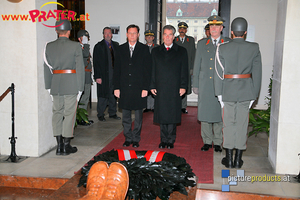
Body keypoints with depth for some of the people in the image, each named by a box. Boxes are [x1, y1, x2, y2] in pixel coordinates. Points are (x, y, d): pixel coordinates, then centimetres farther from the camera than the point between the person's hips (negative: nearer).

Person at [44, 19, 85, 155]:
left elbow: (47, 68, 7)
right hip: (71, 85, -3)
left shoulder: (49, 46, 5)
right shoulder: (75, 46, -5)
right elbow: (80, 68, -6)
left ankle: (59, 145, 15)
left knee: (57, 113, 12)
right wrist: (80, 87, -1)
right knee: (69, 114, 4)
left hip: (55, 86, 4)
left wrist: (49, 87, 13)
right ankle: (66, 146, 9)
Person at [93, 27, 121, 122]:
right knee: (103, 96, 1)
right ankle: (100, 114, 14)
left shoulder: (116, 45, 11)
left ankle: (112, 113, 22)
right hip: (103, 75, -4)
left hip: (114, 75, 4)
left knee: (113, 95, 10)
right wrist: (97, 76, -12)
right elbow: (96, 63, -6)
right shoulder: (98, 46, -2)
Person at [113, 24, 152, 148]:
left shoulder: (144, 49, 2)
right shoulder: (121, 49, 8)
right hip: (124, 88, 2)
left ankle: (136, 139, 18)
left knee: (138, 116, 6)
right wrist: (116, 87, 1)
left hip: (139, 88, -2)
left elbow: (147, 70, -1)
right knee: (125, 116, 8)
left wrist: (145, 88, -8)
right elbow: (117, 70, 8)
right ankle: (128, 138, 21)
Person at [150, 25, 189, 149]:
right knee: (162, 115, 6)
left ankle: (171, 140, 14)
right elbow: (152, 70, 10)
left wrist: (183, 86, -4)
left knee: (172, 115, 2)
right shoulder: (155, 51, 13)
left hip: (175, 89, -2)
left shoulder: (181, 51, 8)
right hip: (160, 89, 2)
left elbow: (184, 70, 4)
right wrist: (152, 86, 2)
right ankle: (163, 140, 17)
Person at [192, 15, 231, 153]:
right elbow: (197, 66, 11)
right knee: (204, 112, 5)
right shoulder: (201, 44, 11)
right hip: (205, 85, 2)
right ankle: (207, 141, 19)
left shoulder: (228, 44, 4)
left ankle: (217, 142, 17)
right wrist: (195, 85, 6)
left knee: (219, 113, 2)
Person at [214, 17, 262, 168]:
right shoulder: (254, 48, -2)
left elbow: (219, 73, -5)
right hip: (246, 92, 1)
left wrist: (219, 94, 3)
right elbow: (257, 74, 0)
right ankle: (238, 159, 17)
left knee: (228, 124, 8)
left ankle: (229, 159, 15)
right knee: (242, 124, 9)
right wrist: (254, 94, 7)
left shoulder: (223, 49, -6)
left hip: (228, 91, -1)